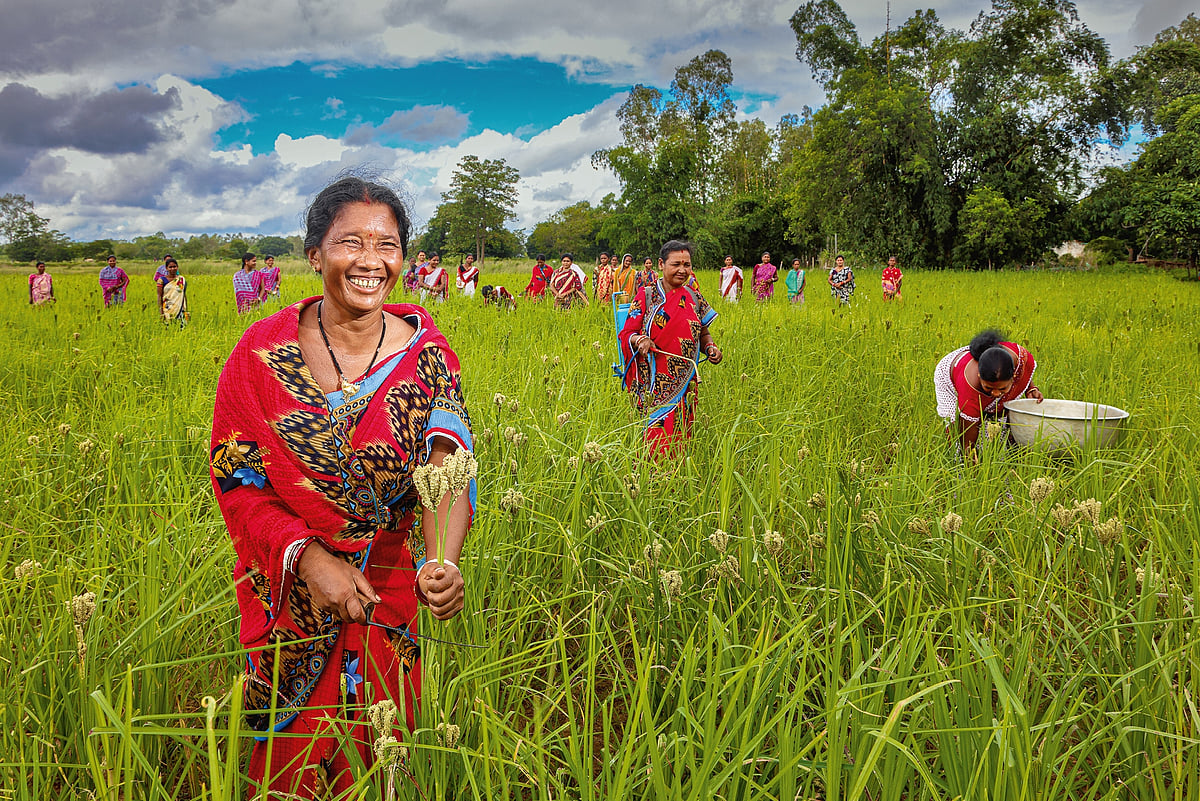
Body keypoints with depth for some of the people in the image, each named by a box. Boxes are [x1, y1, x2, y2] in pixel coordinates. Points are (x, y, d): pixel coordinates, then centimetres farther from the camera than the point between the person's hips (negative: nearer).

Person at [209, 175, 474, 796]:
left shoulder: (426, 353, -12)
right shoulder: (262, 351, -12)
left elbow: (445, 467, -24)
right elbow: (234, 478, -10)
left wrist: (441, 562, -43)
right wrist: (306, 556, -25)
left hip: (389, 588, 1)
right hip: (289, 590, 0)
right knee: (293, 751, 19)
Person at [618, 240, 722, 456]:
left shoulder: (693, 297, 9)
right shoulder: (647, 295, -1)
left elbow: (703, 333, 19)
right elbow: (626, 333, -2)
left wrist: (710, 347, -3)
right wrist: (639, 340, -24)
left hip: (685, 383, 3)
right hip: (654, 382, -3)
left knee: (680, 436, 6)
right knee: (656, 435, -8)